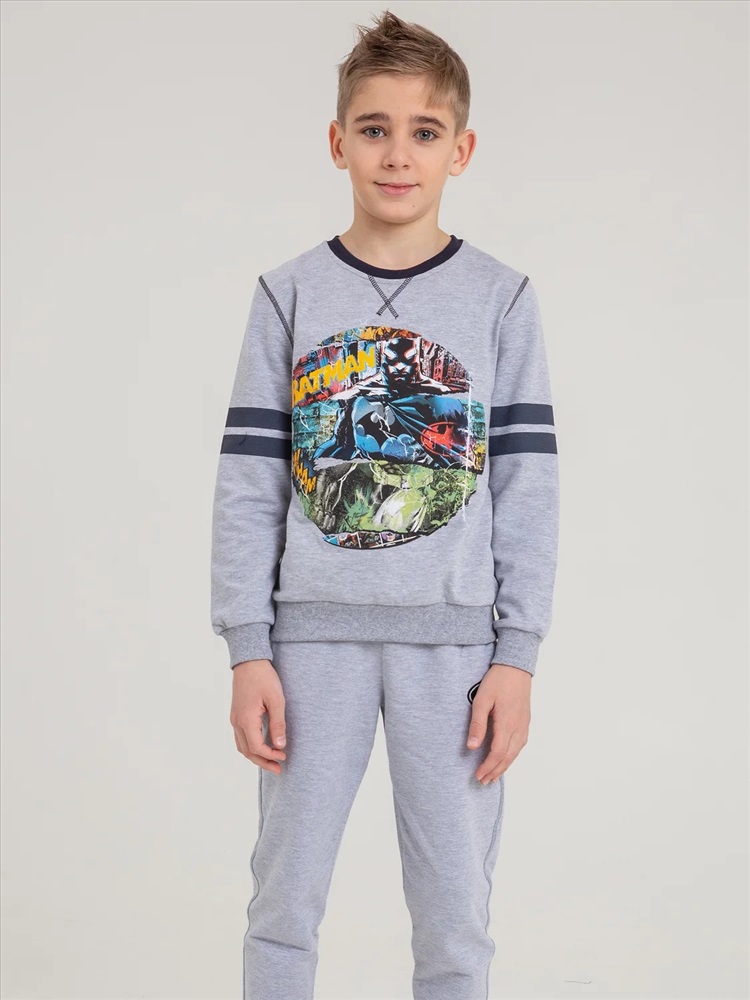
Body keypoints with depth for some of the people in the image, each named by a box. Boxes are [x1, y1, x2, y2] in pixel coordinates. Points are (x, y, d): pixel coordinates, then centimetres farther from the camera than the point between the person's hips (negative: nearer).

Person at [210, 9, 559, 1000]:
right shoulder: (289, 296, 4)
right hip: (315, 631, 1)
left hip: (454, 637, 0)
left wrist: (516, 657, -4)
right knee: (284, 900, 8)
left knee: (456, 918, 6)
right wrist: (248, 652, -3)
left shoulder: (502, 300, 3)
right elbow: (247, 485, 2)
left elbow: (528, 491, 1)